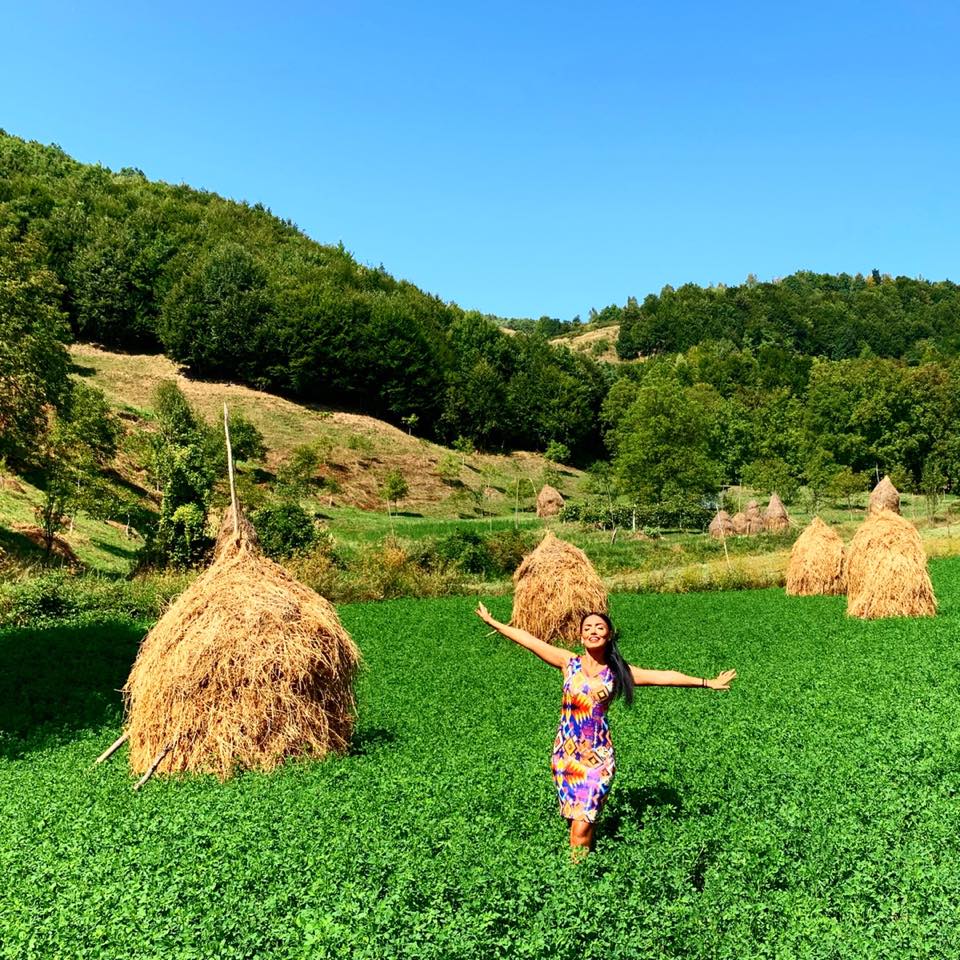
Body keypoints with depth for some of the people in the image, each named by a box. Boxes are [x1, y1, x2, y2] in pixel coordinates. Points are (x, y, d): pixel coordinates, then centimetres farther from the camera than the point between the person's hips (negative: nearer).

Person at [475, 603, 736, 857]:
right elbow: (529, 641, 2)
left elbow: (664, 676, 4)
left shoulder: (618, 672, 1)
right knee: (576, 821, 8)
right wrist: (492, 621, 4)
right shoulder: (569, 662, 1)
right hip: (566, 753, 1)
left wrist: (708, 682, 6)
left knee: (582, 826, -8)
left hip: (598, 756, -1)